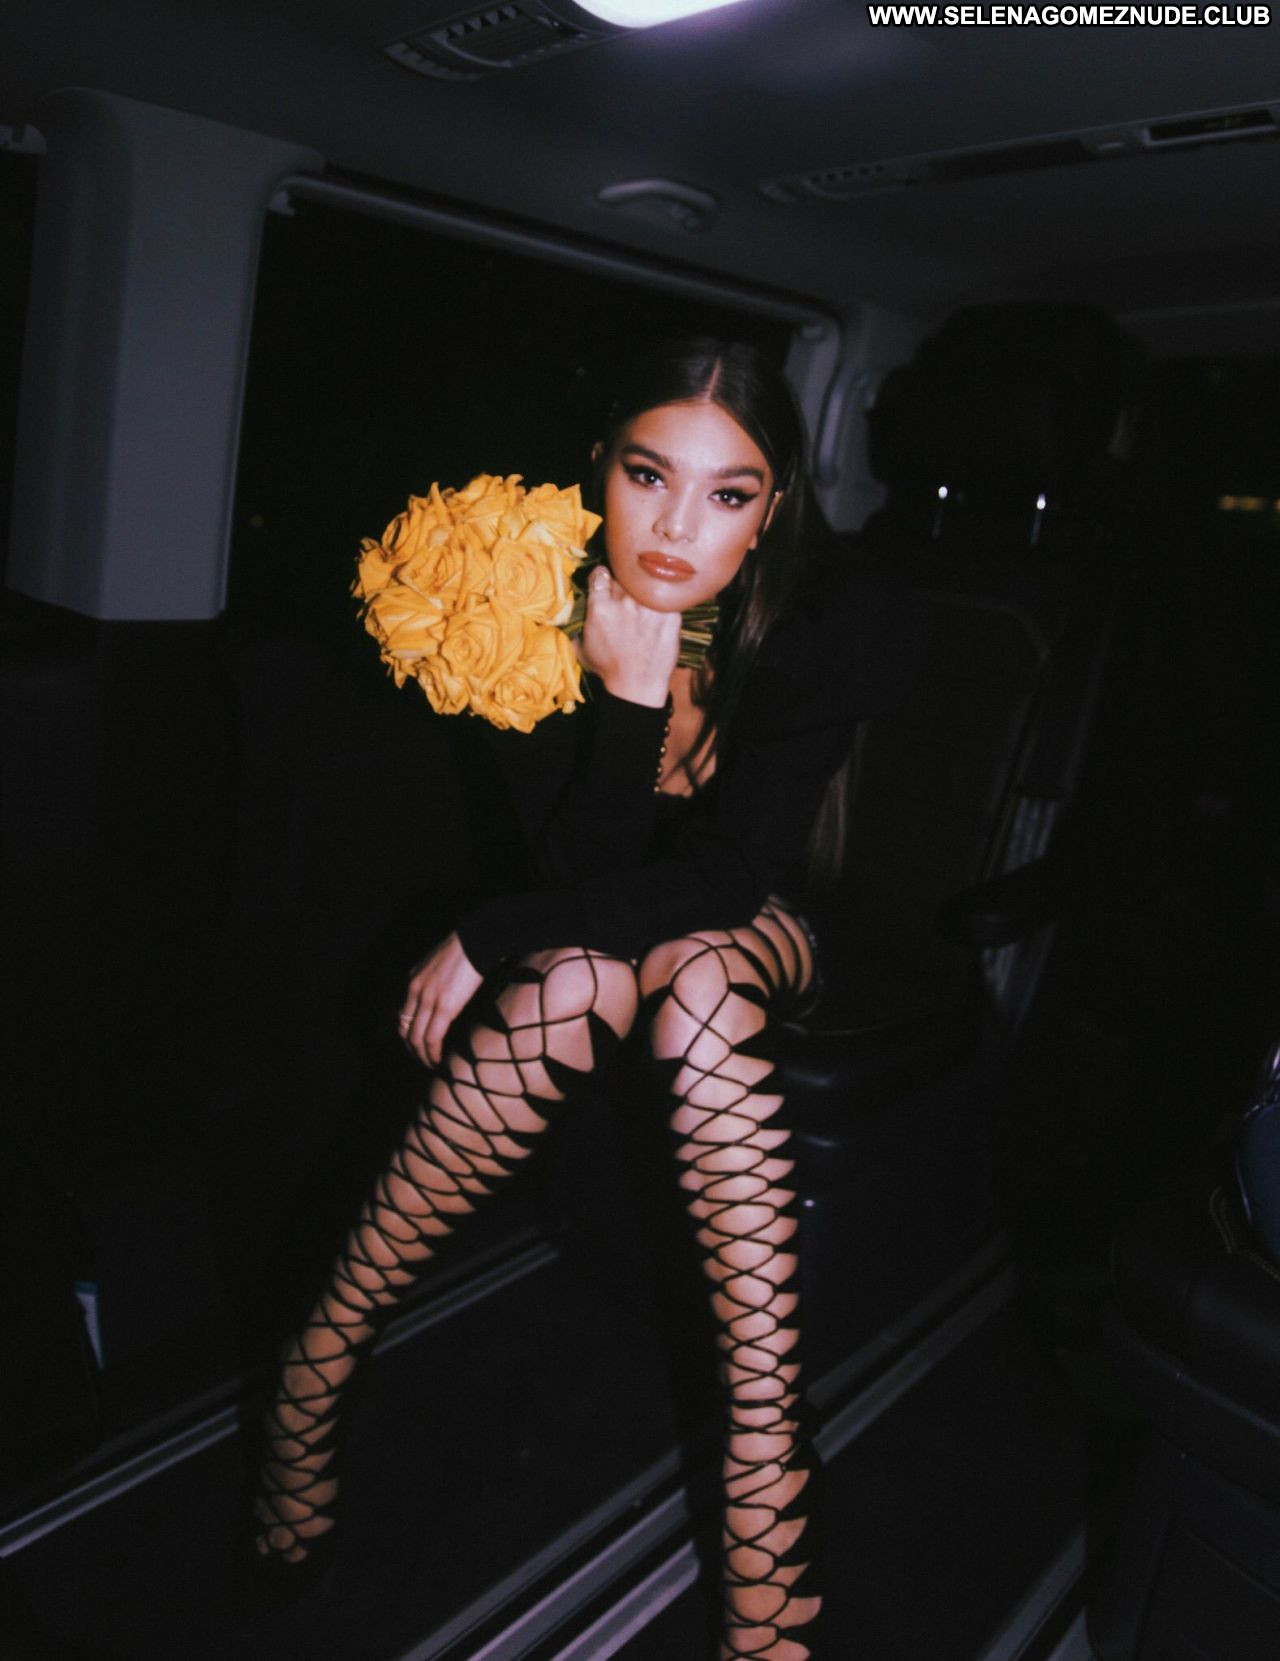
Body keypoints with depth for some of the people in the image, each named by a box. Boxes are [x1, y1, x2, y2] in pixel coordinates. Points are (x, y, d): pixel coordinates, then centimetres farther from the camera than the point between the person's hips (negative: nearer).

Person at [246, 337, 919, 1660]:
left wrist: (490, 936, -25)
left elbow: (733, 877, -25)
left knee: (694, 980, -35)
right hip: (576, 939, 1)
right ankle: (316, 1363, -18)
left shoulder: (830, 626, -19)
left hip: (751, 940, 0)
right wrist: (628, 692, -36)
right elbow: (574, 866, -20)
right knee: (579, 986, -34)